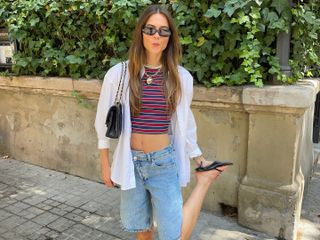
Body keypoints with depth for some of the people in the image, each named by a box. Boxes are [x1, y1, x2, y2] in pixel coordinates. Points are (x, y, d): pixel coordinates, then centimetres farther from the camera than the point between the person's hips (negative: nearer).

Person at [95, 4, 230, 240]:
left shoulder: (181, 77, -4)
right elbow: (105, 121, 1)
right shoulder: (119, 73, -8)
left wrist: (201, 161, 11)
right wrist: (106, 164, 5)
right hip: (131, 161, 1)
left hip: (164, 162, 0)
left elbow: (184, 123, 7)